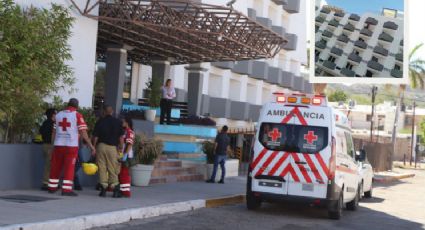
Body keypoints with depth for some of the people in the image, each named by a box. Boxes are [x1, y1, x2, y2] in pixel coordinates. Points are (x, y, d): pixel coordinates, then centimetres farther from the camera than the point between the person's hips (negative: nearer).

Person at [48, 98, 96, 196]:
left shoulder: (58, 114, 11)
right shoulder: (77, 115, -4)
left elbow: (54, 132, 14)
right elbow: (83, 132, -9)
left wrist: (53, 144, 23)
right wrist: (91, 145, -5)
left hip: (58, 145, 5)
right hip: (71, 145, -4)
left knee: (56, 167, 14)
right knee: (69, 167, -1)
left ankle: (52, 188, 22)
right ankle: (66, 189, -4)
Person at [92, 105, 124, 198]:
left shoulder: (100, 121, 4)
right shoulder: (117, 122, 3)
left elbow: (95, 136, 2)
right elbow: (121, 137, 1)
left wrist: (94, 148, 9)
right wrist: (120, 147, 8)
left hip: (101, 146, 0)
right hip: (112, 147, 0)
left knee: (102, 168, 3)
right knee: (113, 169, 5)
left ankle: (103, 188, 0)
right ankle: (115, 189, 3)